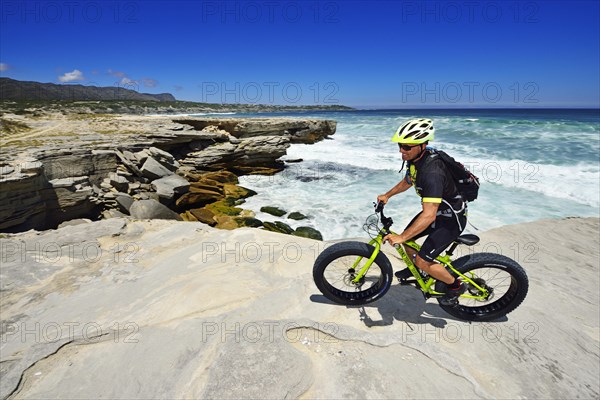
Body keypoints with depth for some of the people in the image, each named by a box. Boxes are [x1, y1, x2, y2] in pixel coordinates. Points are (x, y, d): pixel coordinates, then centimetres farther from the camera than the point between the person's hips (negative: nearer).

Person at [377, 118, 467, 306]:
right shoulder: (414, 158, -8)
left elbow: (429, 215, -41)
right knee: (406, 239, 13)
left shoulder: (432, 173, -37)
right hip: (436, 210, 9)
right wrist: (387, 195, 8)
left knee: (423, 261, -11)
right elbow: (407, 181, 15)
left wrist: (401, 237, -40)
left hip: (451, 218, -8)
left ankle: (456, 285, 15)